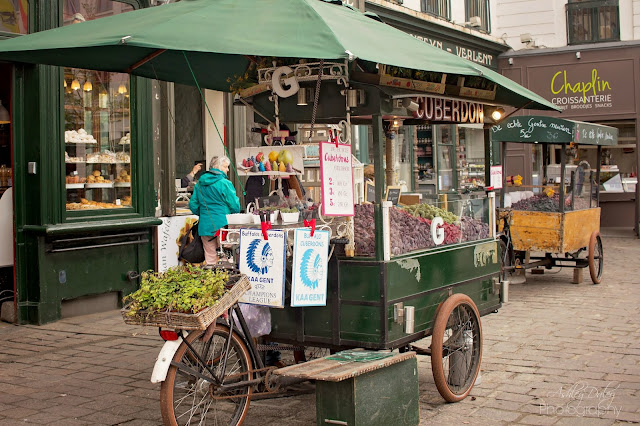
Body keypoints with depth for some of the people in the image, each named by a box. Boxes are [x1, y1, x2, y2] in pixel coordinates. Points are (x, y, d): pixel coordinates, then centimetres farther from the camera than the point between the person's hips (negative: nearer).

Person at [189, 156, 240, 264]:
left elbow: (193, 205, 11)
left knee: (210, 258, 9)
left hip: (205, 226, 5)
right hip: (222, 225, -5)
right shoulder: (225, 184, -10)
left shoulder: (199, 184, 7)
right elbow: (235, 206, -9)